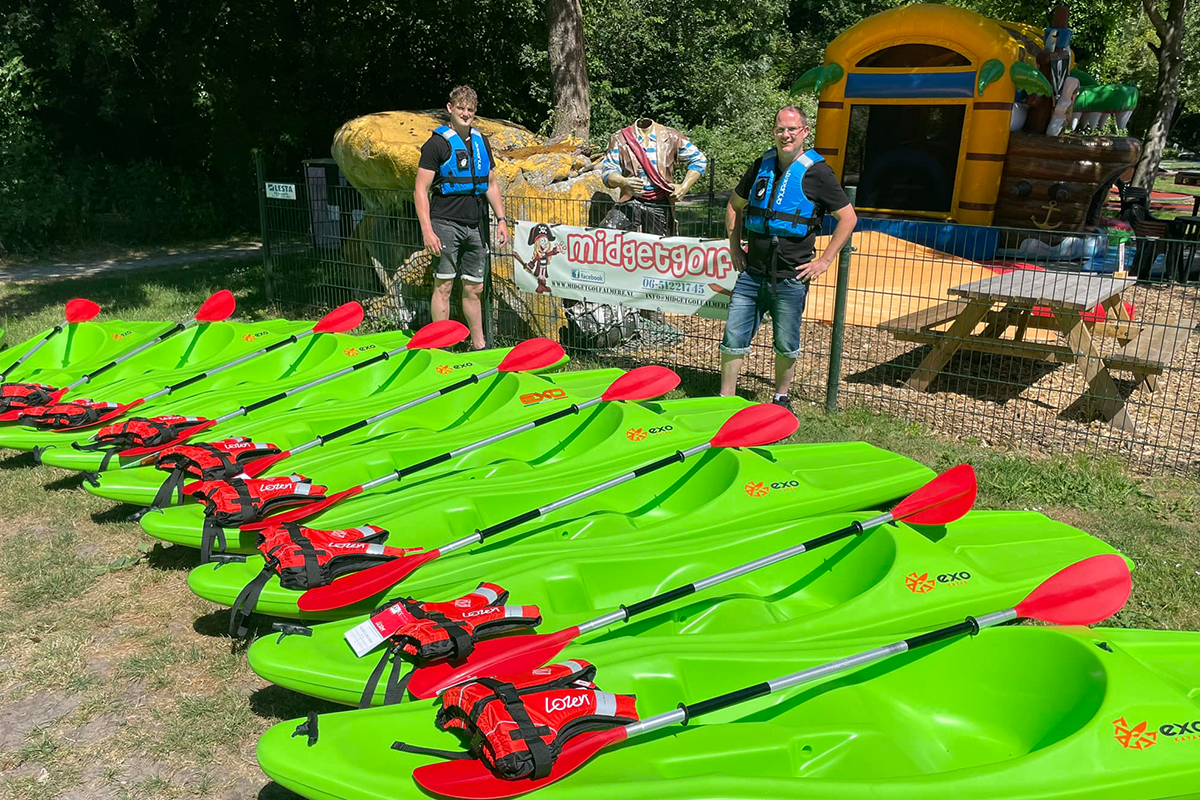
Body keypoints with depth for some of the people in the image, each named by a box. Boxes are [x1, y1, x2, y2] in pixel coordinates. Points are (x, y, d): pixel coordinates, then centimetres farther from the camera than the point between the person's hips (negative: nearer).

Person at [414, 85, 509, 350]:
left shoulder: (481, 142, 14)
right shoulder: (437, 143, -4)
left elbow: (491, 185, 21)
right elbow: (420, 189, -8)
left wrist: (501, 220, 11)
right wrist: (427, 230, -17)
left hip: (475, 225, 5)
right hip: (446, 224, -5)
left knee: (474, 288, 10)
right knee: (443, 286, -3)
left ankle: (479, 344, 19)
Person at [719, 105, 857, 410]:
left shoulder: (816, 172, -6)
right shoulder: (762, 165, 8)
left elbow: (848, 218, -2)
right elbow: (734, 206, 22)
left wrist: (824, 260, -5)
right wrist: (735, 248, 13)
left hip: (791, 279, -4)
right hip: (752, 273, 4)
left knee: (786, 346, 9)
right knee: (733, 339, 3)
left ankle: (781, 398, 28)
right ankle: (725, 399, 16)